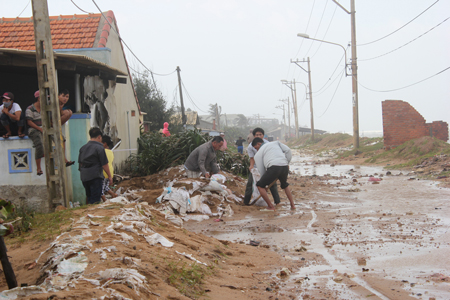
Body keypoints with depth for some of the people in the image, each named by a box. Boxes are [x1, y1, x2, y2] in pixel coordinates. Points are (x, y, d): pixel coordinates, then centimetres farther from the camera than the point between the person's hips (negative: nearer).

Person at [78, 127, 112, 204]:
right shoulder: (99, 148, -9)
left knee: (88, 197, 19)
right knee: (95, 199, -4)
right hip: (95, 177, -7)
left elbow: (80, 163, 16)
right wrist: (109, 176, -2)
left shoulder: (83, 148, 11)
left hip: (84, 177, 7)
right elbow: (104, 164, -9)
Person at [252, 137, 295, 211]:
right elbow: (287, 150, 16)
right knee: (285, 185, 35)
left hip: (273, 168, -5)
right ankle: (292, 205, 29)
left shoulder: (258, 154, 22)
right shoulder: (276, 143, 31)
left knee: (260, 186, 17)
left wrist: (265, 186, 33)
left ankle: (270, 206, 15)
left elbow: (262, 171, 22)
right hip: (285, 167, 5)